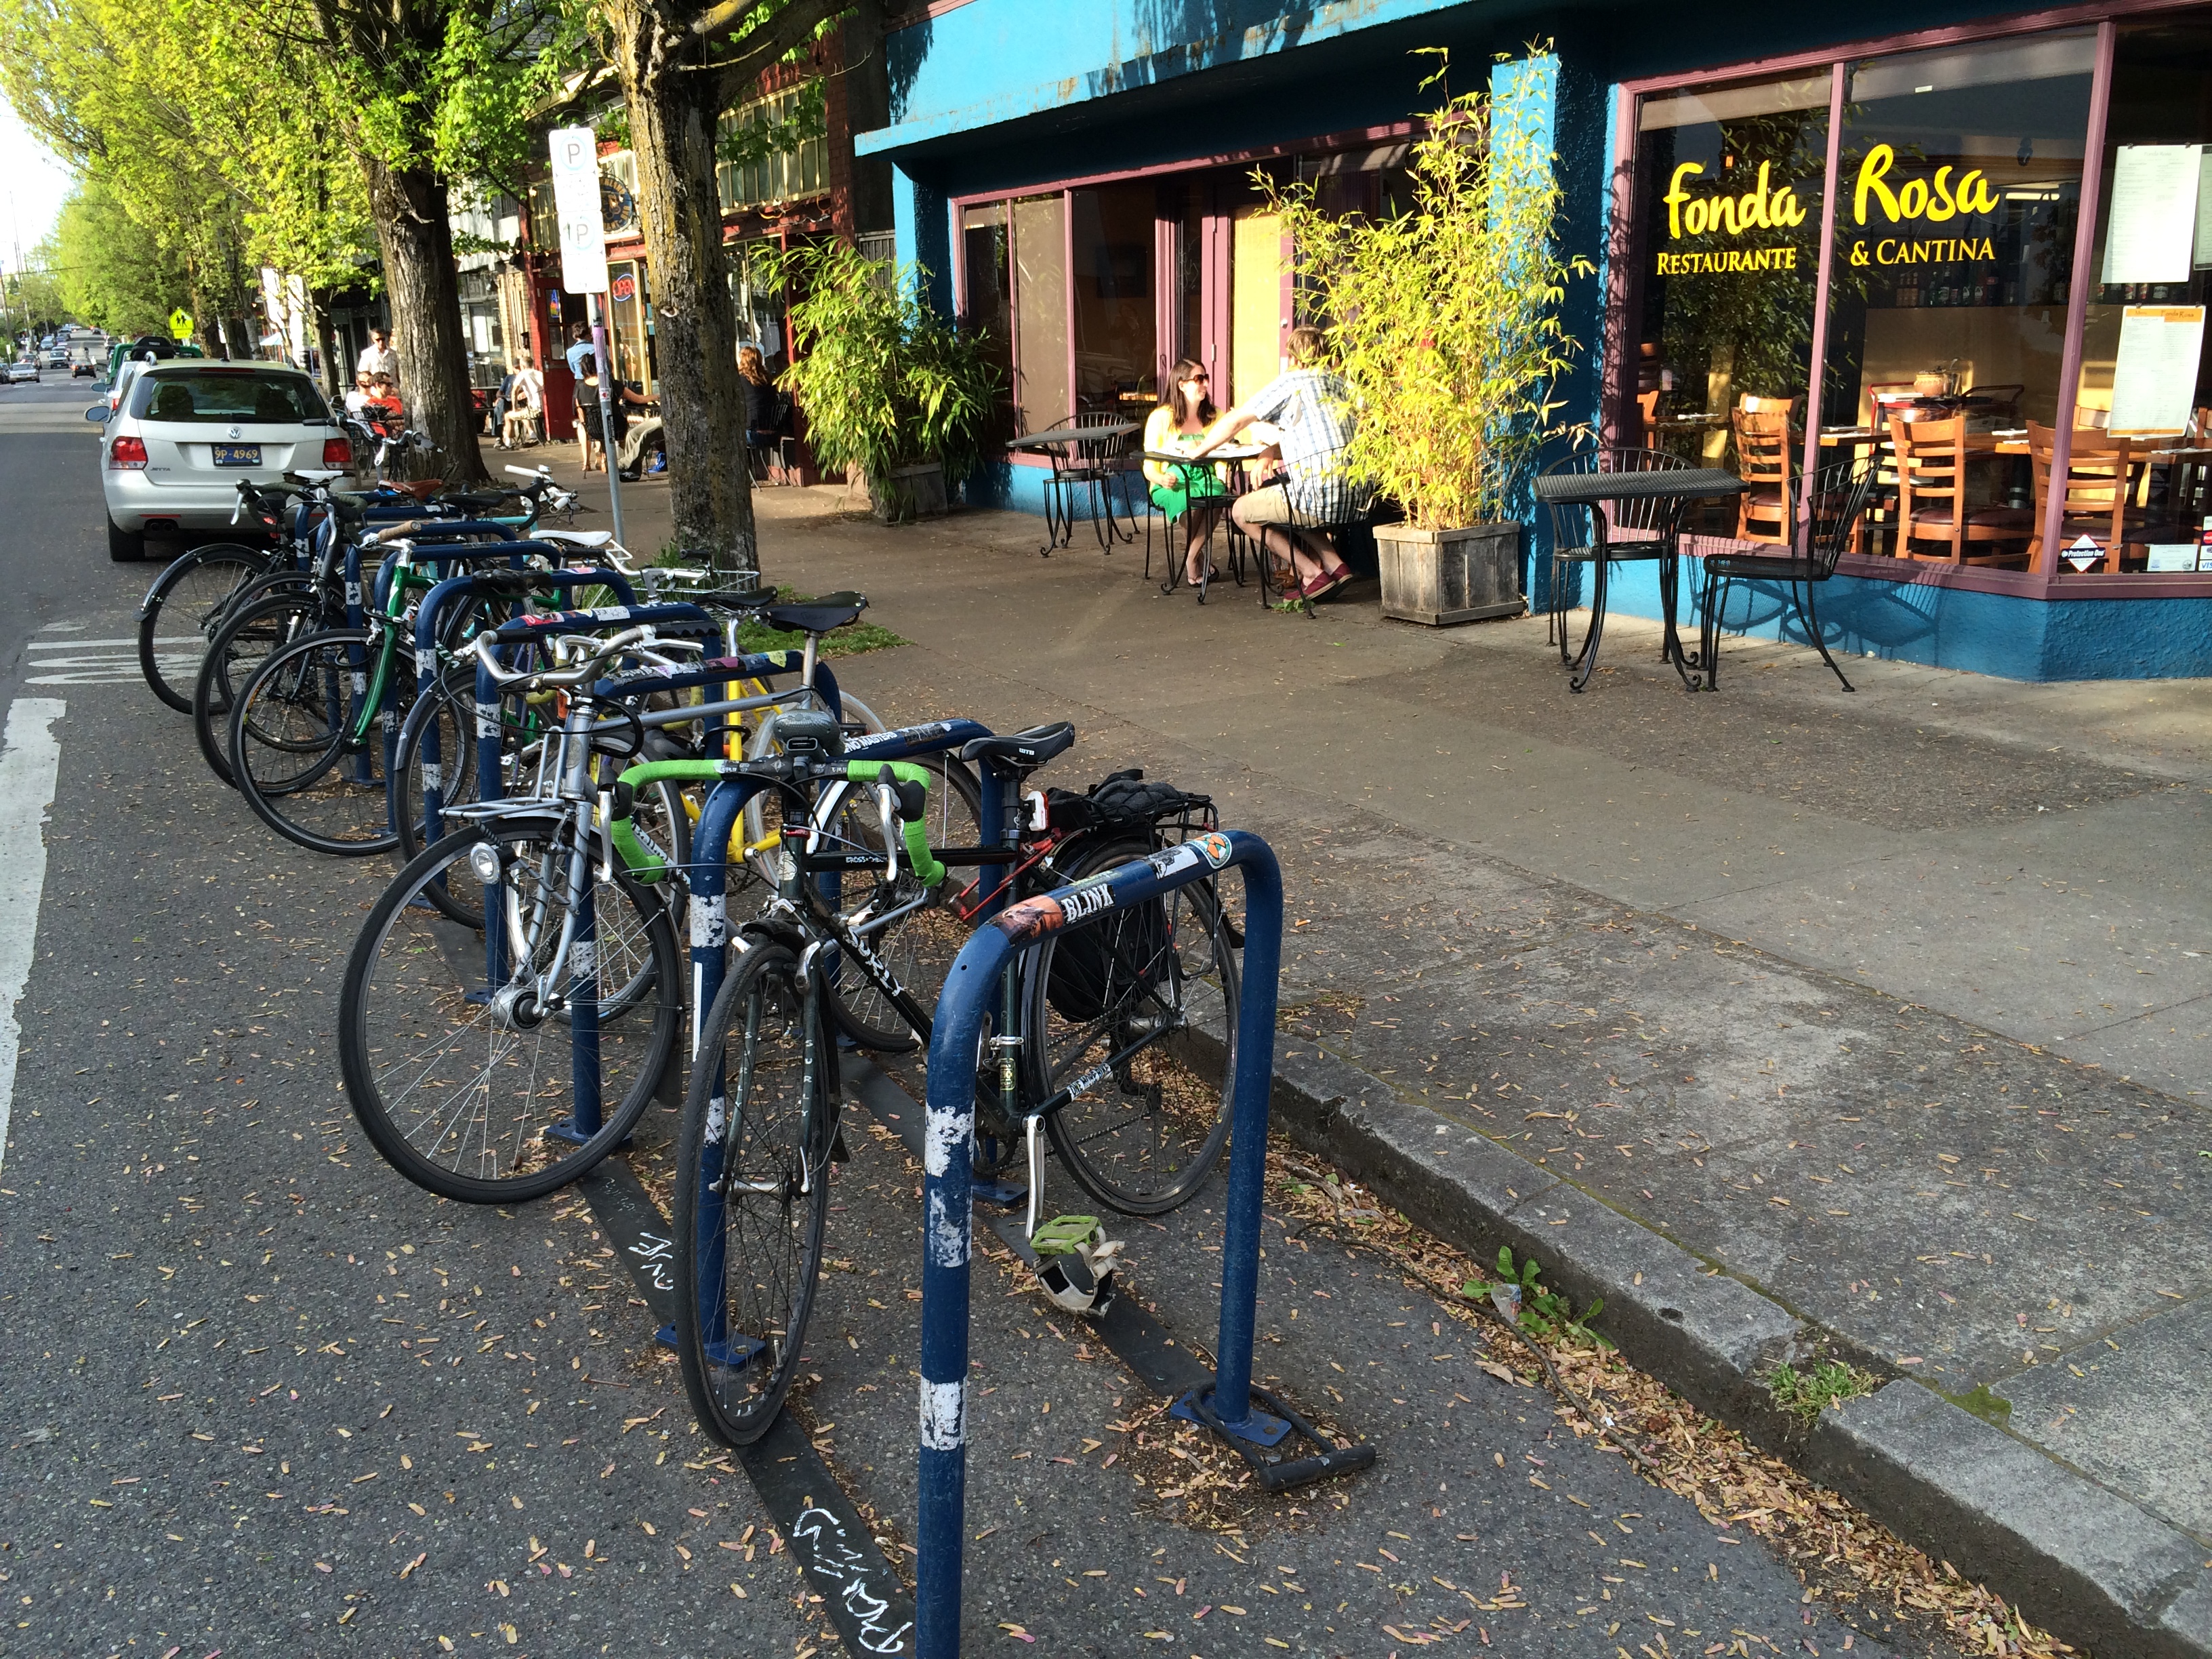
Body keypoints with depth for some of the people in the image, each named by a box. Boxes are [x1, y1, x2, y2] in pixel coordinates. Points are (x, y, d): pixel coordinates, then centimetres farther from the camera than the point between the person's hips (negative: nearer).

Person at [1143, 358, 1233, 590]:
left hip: (1206, 480, 3)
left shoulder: (1213, 416, 14)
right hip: (1171, 485, -3)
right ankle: (1199, 556, -12)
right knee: (1193, 501, -38)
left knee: (1218, 495, -34)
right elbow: (1149, 468, 1)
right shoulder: (1160, 418, 2)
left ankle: (1191, 558, -20)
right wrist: (1162, 479, -21)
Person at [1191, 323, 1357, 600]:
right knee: (1290, 504, 34)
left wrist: (1198, 452, 20)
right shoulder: (1342, 383, 20)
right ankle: (1334, 564, 15)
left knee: (1242, 511, 13)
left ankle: (1312, 573, 2)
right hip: (1356, 497, 8)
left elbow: (1233, 422, 5)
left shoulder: (1290, 382, 2)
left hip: (1320, 494, -7)